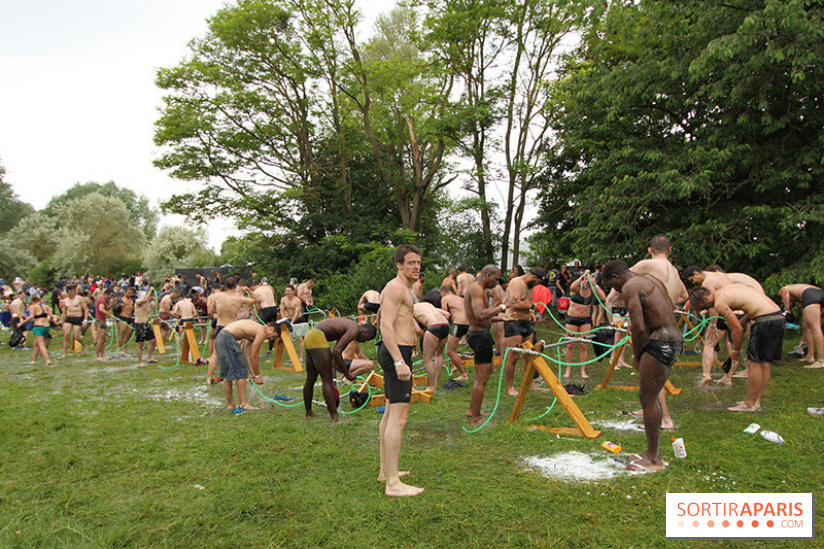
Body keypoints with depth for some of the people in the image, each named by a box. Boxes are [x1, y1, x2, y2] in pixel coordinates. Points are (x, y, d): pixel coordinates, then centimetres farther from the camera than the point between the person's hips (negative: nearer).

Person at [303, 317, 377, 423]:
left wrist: (333, 372, 22)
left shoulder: (349, 326, 19)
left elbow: (335, 351, 23)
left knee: (311, 378, 20)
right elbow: (336, 352, -19)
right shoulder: (355, 330, -11)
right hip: (317, 338, -10)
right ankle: (335, 418, -6)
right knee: (327, 379, -8)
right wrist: (347, 373, -11)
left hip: (310, 336, 10)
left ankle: (308, 412, 33)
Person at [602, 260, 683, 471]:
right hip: (676, 341, 10)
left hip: (659, 343, -10)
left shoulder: (630, 287, -10)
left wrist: (637, 356, -3)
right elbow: (671, 311, 22)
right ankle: (655, 453, 25)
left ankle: (653, 460, 5)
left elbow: (639, 328, -18)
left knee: (648, 399, -2)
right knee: (650, 397, 17)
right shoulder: (652, 280, 19)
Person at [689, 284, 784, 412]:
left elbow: (738, 330, -8)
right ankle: (756, 400, 23)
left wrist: (736, 351, 6)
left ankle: (749, 404, 6)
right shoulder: (728, 288, 18)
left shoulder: (719, 303, -10)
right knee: (764, 363, 14)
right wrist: (742, 322, 20)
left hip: (766, 320, -10)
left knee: (754, 362, -1)